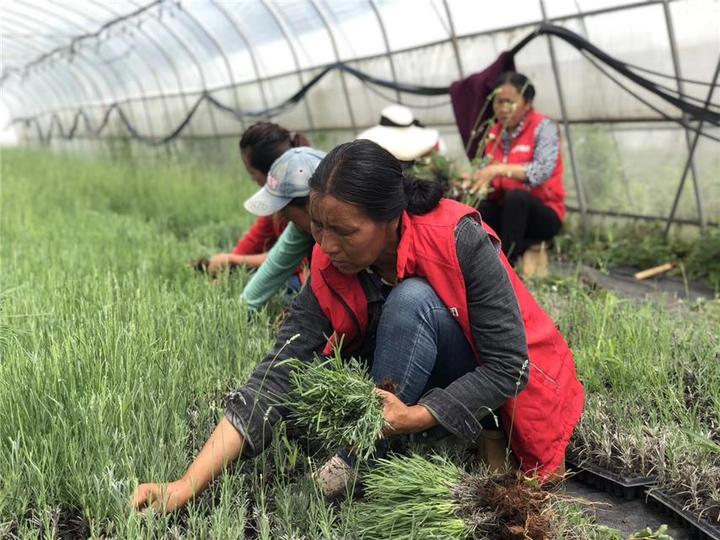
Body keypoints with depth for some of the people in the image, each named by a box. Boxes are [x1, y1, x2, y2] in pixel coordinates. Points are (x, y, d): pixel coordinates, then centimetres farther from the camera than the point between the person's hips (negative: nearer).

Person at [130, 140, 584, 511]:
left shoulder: (460, 241, -28)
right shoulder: (330, 276, -17)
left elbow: (508, 366, -24)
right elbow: (275, 378, -23)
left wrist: (414, 418, -34)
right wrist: (186, 487, -32)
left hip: (502, 394, -4)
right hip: (428, 389, 5)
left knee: (411, 300, -31)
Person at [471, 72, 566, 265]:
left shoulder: (543, 128, -11)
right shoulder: (495, 133, 7)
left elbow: (542, 171, -27)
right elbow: (489, 177, 3)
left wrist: (499, 170, -37)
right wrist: (473, 182, -19)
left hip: (544, 215, -5)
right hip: (504, 210, 5)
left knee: (515, 196, -35)